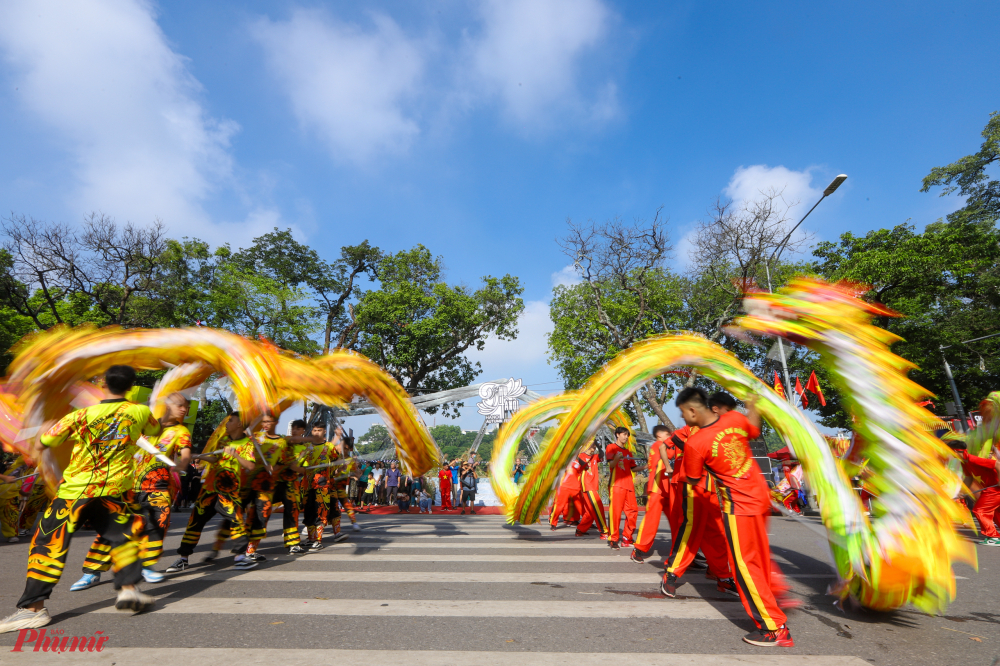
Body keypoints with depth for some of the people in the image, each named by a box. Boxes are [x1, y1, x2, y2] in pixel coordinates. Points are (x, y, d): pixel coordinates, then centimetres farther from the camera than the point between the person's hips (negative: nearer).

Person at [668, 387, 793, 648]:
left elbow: (693, 480, -6)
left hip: (738, 506, -7)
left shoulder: (694, 443, -22)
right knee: (759, 555, 26)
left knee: (745, 565, 6)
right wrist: (752, 406, 27)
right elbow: (755, 431, 16)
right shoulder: (735, 418, -7)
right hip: (761, 496, 8)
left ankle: (775, 629, 13)